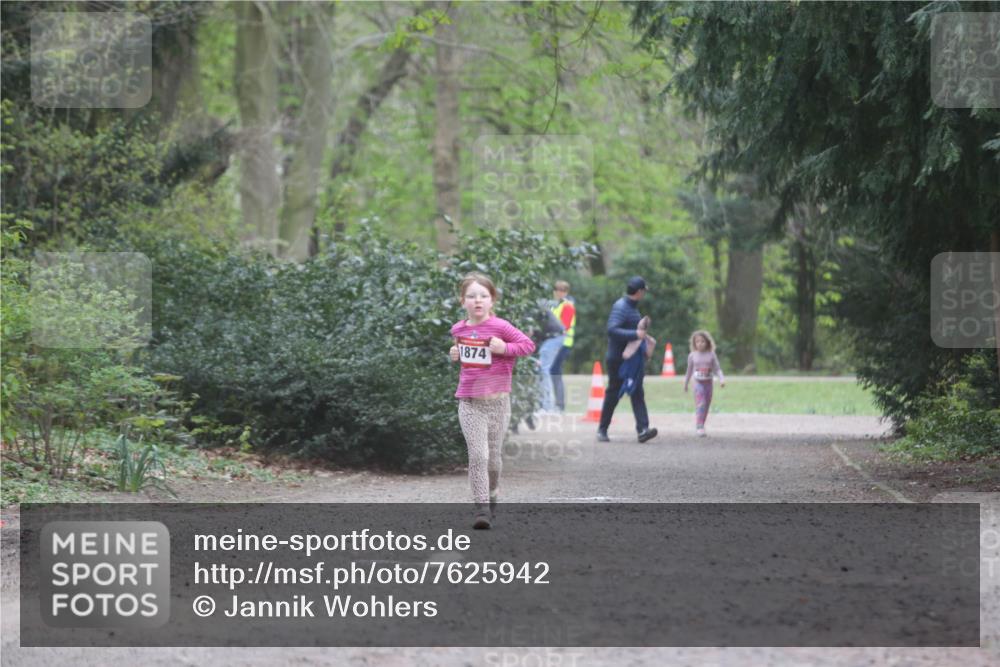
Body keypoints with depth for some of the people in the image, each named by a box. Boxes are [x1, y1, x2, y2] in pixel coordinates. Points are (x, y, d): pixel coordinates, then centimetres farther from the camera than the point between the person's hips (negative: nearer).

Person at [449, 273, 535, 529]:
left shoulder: (500, 327, -7)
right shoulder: (459, 329, 6)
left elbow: (528, 345, -4)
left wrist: (504, 348, -18)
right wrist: (455, 355, 6)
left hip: (498, 401, -1)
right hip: (469, 402, 1)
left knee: (493, 457, 10)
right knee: (478, 455, -14)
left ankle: (492, 496, 36)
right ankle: (481, 508, -14)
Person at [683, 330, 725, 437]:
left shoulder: (711, 355, 1)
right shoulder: (692, 356, 1)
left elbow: (717, 369, 2)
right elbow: (689, 371, 13)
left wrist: (722, 379, -14)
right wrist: (685, 384, 20)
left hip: (708, 383, 2)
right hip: (698, 383, -2)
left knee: (706, 405, 7)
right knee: (700, 405, -15)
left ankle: (700, 427, 18)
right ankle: (699, 427, -18)